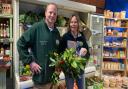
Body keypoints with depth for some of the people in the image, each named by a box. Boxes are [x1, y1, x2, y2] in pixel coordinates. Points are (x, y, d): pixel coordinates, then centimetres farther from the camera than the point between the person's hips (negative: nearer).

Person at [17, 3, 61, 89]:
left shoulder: (56, 32, 8)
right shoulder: (36, 27, -12)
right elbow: (21, 44, -12)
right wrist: (30, 61, -15)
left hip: (54, 75, 6)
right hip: (40, 74, -6)